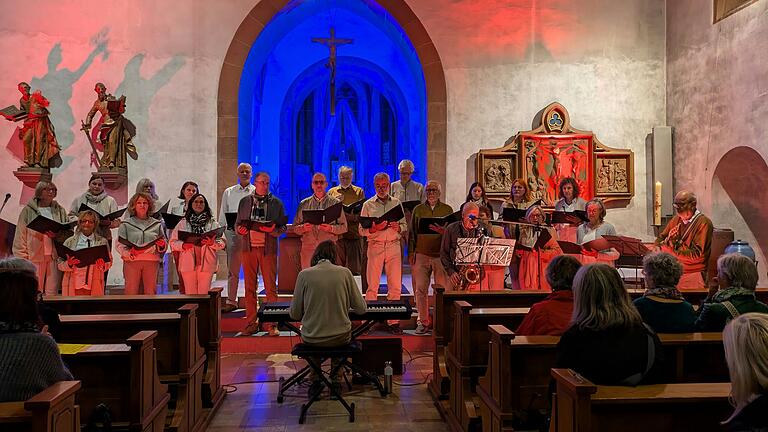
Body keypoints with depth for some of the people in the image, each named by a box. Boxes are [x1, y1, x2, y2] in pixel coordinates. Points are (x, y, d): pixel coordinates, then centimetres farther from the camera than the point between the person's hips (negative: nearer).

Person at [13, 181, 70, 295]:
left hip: (55, 257, 2)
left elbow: (69, 231, 11)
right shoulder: (28, 210, 3)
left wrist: (57, 235, -11)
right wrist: (21, 258, -5)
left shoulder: (60, 210, 11)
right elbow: (20, 236, 2)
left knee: (52, 293, 4)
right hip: (35, 257, -2)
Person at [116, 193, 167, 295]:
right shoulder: (126, 224, 9)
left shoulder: (156, 224, 14)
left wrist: (162, 245, -5)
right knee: (131, 291, -2)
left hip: (152, 261, 2)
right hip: (132, 261, -1)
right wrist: (127, 254, -14)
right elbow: (120, 244, 3)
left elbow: (164, 243, 17)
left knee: (151, 291, 1)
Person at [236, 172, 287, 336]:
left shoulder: (276, 202, 8)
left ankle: (272, 324, 3)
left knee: (271, 287, -3)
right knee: (250, 287, 4)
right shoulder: (244, 202, 13)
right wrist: (241, 229, -7)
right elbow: (238, 225, 15)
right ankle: (251, 323, 12)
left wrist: (272, 230, -14)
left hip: (268, 248, -1)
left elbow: (283, 228, 6)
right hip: (249, 247, 2)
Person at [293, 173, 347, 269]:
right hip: (308, 247, 2)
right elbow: (295, 228, 12)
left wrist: (331, 228, -13)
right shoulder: (304, 204, 13)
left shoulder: (335, 203, 8)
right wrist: (303, 228, -9)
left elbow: (343, 227, 4)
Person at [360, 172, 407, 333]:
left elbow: (405, 227, 12)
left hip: (394, 247, 2)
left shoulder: (396, 203, 14)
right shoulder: (368, 205, 8)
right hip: (375, 246, -2)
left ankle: (393, 321, 7)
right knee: (372, 286, -3)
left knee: (395, 286, 0)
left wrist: (397, 227, -9)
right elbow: (362, 230, 2)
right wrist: (375, 228, -16)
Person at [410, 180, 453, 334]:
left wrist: (443, 231, -15)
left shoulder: (447, 209, 9)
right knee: (420, 288, -2)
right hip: (421, 254, 1)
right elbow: (412, 233, 14)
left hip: (441, 254, -1)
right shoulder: (418, 209, 12)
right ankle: (423, 321, 5)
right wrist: (411, 253, 7)